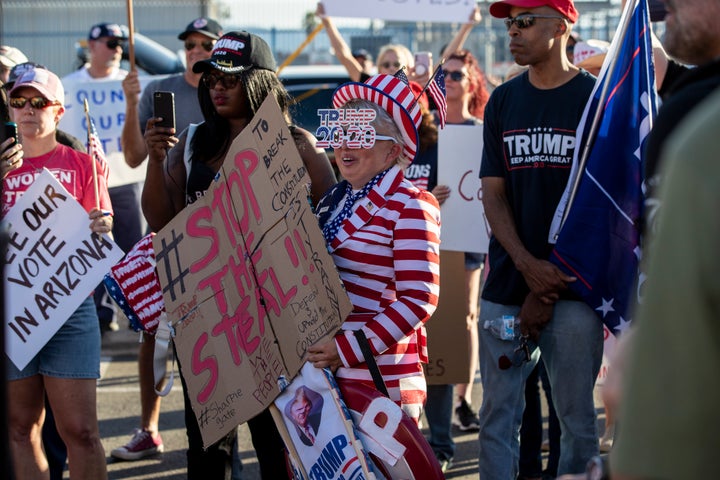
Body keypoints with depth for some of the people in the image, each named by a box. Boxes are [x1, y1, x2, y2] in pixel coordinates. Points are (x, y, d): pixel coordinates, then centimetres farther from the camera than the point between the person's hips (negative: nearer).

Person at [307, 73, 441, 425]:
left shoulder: (408, 205, -9)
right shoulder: (334, 201, 15)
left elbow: (419, 300, -16)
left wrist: (350, 349, -20)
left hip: (379, 376, -7)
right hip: (322, 368, 7)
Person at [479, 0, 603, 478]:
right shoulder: (503, 102, 10)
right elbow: (493, 194, 7)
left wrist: (548, 287, -10)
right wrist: (528, 265, -11)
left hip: (572, 292, -3)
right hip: (506, 287, 3)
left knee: (577, 418, 2)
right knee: (497, 415, 4)